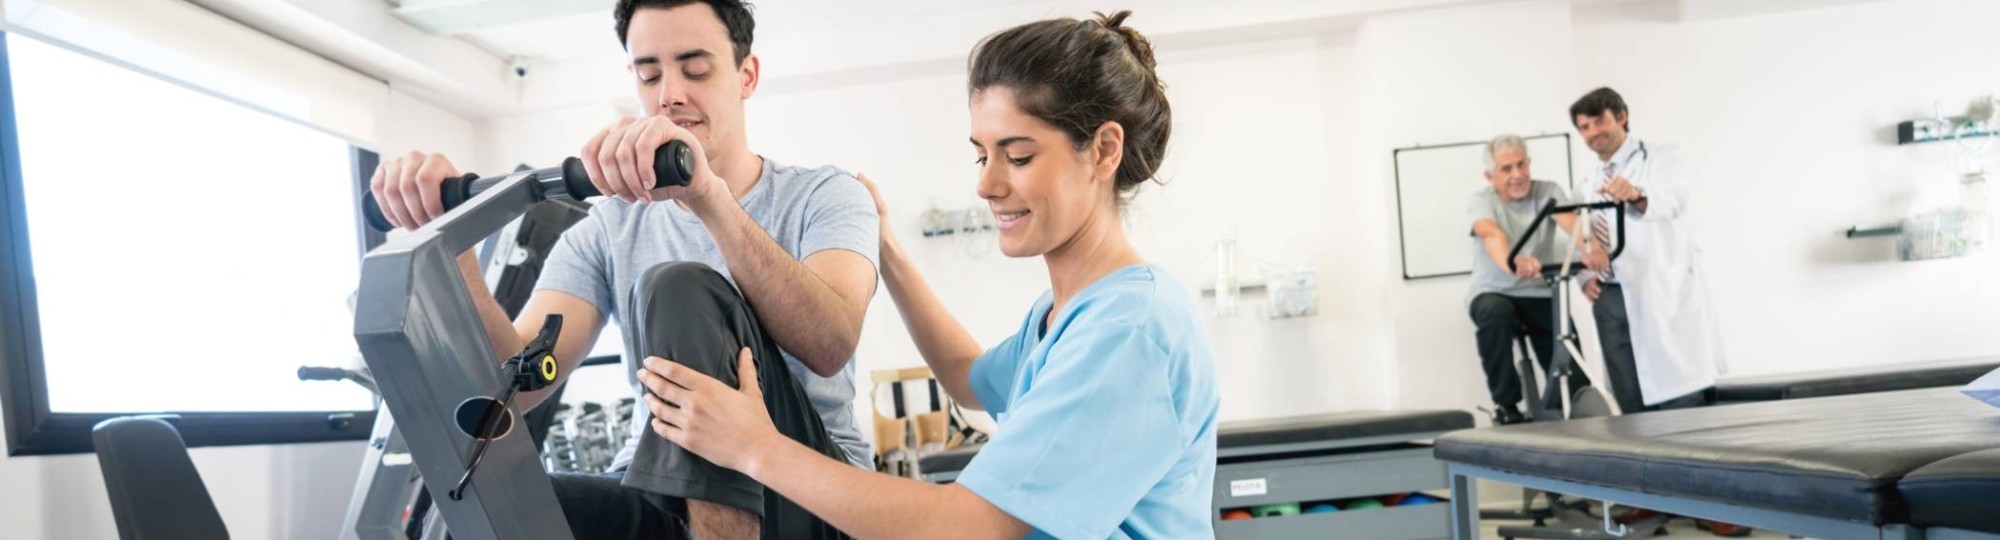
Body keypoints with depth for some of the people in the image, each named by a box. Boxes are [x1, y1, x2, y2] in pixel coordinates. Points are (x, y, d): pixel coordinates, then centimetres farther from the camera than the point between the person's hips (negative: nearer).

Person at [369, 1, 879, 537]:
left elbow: (829, 345, -24)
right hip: (666, 492, 2)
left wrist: (708, 195, -37)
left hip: (812, 492, -2)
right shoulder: (607, 231, 8)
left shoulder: (825, 195, -1)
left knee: (679, 289, -27)